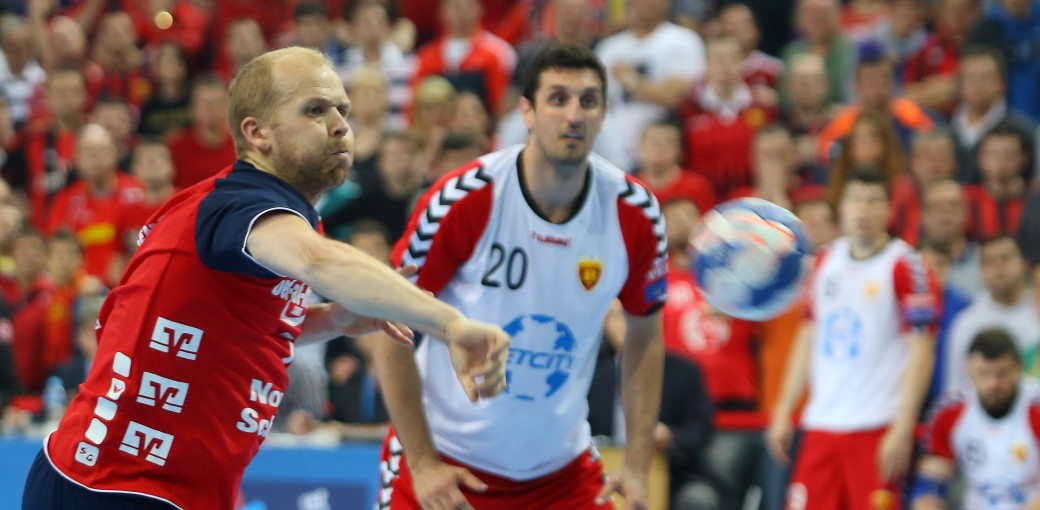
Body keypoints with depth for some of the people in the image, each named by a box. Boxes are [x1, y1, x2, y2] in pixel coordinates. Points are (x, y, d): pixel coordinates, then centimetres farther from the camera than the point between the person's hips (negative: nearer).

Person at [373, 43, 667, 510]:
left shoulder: (636, 216, -7)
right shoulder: (462, 200, -16)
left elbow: (645, 336, 7)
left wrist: (637, 467, 1)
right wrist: (421, 463, -13)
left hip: (562, 470, 3)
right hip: (443, 459, -3)